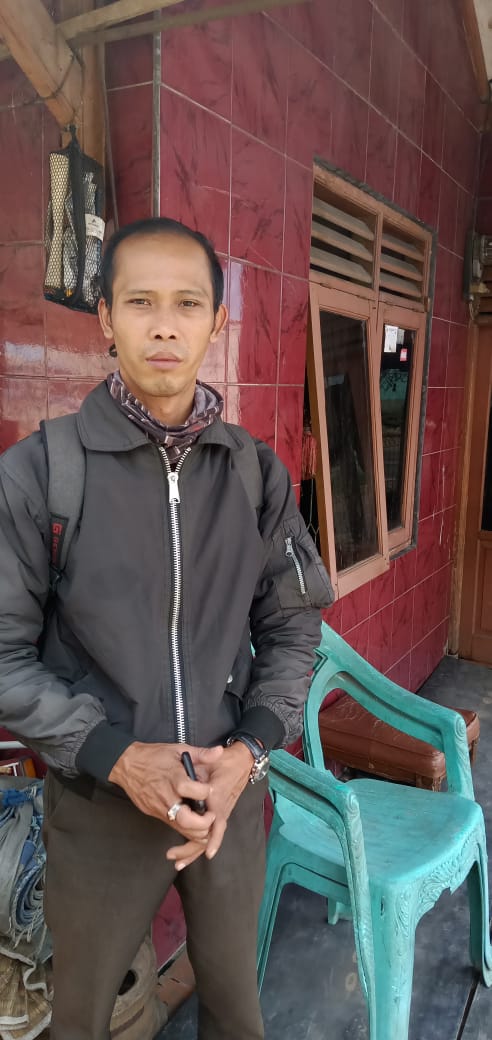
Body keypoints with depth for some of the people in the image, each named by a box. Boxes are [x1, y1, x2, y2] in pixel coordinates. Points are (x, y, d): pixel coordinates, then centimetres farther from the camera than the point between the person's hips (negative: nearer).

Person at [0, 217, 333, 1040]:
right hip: (97, 802, -2)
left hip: (231, 791, 3)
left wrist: (251, 748, -10)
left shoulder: (257, 472, -4)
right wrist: (117, 755, -19)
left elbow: (293, 625, 2)